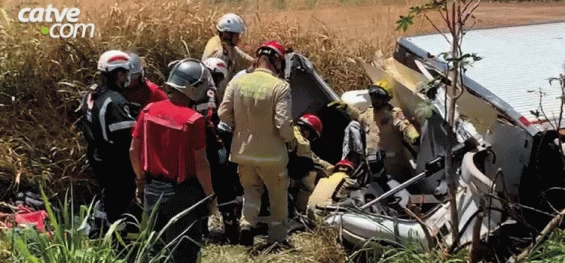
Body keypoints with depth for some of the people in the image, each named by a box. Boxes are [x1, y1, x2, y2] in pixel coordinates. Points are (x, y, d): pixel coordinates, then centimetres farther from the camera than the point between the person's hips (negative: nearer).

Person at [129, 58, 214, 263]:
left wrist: (141, 178, 20)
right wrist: (210, 195, -5)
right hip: (182, 192, -5)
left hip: (153, 188, 6)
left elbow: (134, 150, 5)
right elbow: (200, 164, -17)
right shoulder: (194, 120, -20)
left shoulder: (149, 111, -3)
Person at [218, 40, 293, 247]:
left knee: (251, 189, 23)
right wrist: (290, 139, 0)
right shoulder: (280, 87, -18)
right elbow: (283, 123, -21)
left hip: (243, 150, 4)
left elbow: (223, 113, -3)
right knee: (278, 195, 16)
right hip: (271, 153, -4)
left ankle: (246, 224, 2)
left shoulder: (238, 82, -5)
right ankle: (277, 237, 24)